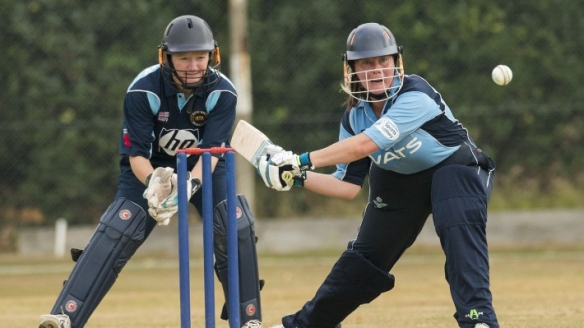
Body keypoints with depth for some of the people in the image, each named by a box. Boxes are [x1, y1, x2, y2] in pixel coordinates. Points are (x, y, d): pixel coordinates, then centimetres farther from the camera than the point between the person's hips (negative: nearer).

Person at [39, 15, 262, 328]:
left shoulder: (222, 92, -22)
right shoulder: (143, 90, -26)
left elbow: (212, 151, -27)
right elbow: (136, 153, -25)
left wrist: (190, 185, -47)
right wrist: (153, 183, -47)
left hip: (203, 168, 2)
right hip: (150, 168, -2)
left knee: (237, 228, -18)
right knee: (114, 234, -20)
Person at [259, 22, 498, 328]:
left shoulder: (414, 95, -32)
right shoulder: (354, 117, -12)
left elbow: (366, 144, -40)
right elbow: (347, 186, -6)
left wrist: (301, 160, -39)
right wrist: (299, 176, -21)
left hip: (454, 169, -6)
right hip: (400, 180, 6)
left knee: (460, 231, -33)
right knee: (365, 256, 12)